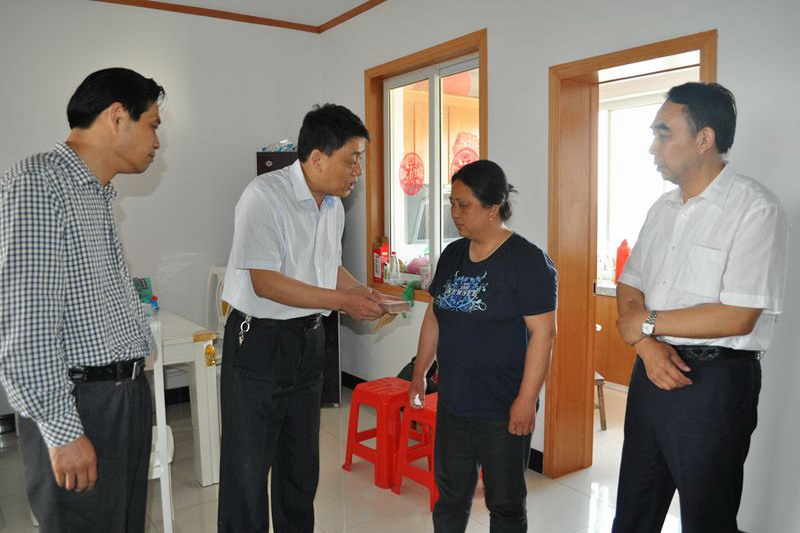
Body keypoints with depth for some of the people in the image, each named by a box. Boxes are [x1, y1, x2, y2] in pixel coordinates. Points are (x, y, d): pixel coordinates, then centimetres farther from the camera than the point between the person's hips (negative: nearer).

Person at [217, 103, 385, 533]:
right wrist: (342, 300, -21)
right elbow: (264, 282, -23)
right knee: (248, 466, 5)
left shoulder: (333, 204, 6)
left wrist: (367, 296, 2)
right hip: (258, 341, -7)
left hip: (308, 340, 8)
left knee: (301, 463, 19)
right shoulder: (265, 195, -19)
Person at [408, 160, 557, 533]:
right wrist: (420, 372, 15)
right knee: (450, 493, 18)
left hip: (503, 411, -6)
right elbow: (434, 317, 14)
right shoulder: (452, 255, 7)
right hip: (452, 404, 6)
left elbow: (543, 332, -17)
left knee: (505, 502, 12)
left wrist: (526, 399, -18)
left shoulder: (528, 260, -14)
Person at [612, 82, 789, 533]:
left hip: (715, 382, -7)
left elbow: (738, 317, -21)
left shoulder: (756, 209, -14)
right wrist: (648, 345, -10)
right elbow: (629, 289, 9)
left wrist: (648, 321, -11)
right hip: (652, 372, 7)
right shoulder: (663, 207, 10)